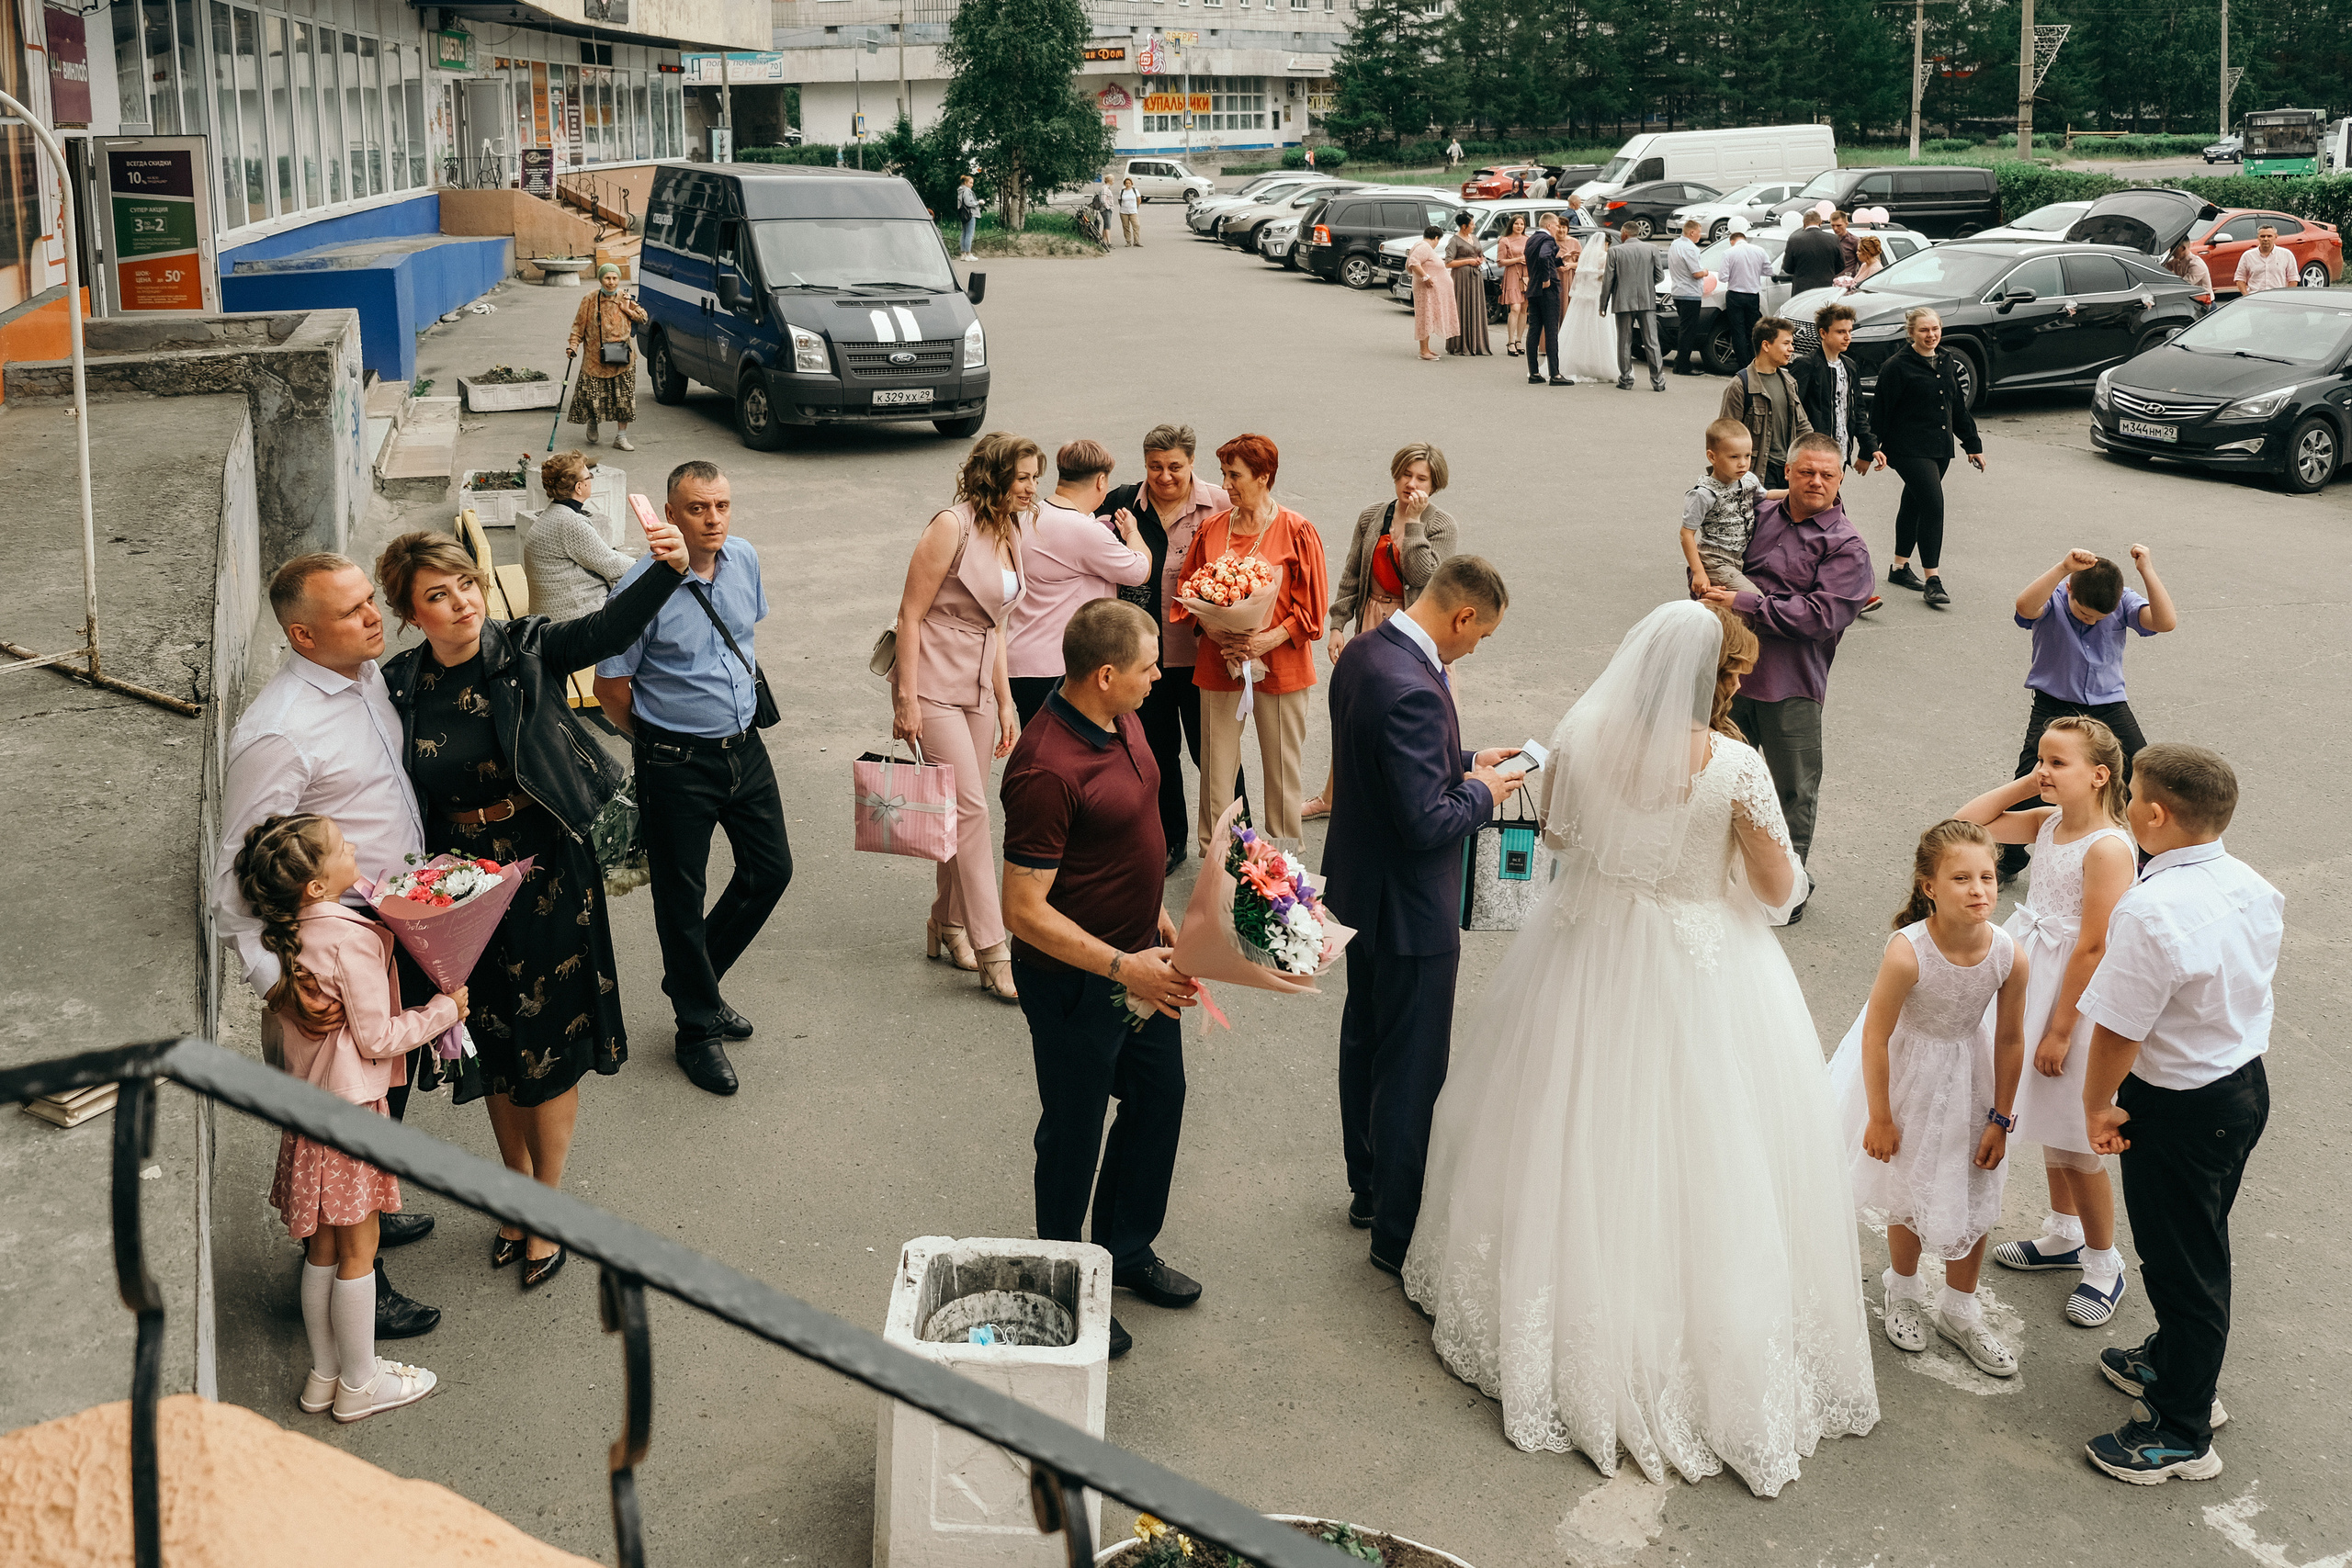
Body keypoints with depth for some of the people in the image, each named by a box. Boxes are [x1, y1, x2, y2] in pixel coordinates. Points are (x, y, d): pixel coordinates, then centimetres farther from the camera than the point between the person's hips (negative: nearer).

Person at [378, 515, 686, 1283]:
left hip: (548, 876, -2)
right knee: (496, 1048, 17)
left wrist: (668, 569, -46)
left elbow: (611, 628, -28)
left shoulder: (527, 651, -12)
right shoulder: (401, 687, -5)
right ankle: (520, 1186, 39)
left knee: (551, 1046, 8)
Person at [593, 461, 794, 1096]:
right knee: (681, 898, 7)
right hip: (676, 764, -6)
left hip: (744, 745, 6)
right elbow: (611, 685, -10)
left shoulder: (744, 559, -2)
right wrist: (656, 741, 3)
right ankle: (698, 1026, 26)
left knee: (771, 870, 14)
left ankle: (696, 978, 36)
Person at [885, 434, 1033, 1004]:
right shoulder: (952, 527, -15)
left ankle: (947, 925, 28)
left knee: (965, 812, 12)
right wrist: (906, 699, -18)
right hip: (934, 686, -8)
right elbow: (910, 615, -15)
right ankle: (992, 953, -8)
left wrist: (1005, 703, 14)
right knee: (970, 809, -10)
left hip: (978, 688, 8)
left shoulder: (1009, 535, 10)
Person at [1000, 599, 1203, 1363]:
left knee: (1160, 1098, 22)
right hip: (1075, 980, -9)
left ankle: (1127, 1250, 44)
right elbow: (1025, 910, -28)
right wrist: (1123, 968, -29)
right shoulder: (1047, 770, -30)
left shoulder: (1120, 721, -2)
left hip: (1138, 959, 9)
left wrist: (1161, 921, 17)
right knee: (1074, 1134, 10)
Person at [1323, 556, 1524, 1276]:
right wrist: (1483, 793, -13)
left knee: (1365, 1040, 23)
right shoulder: (1413, 690, -31)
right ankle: (1397, 1232, 17)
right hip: (1408, 908, -10)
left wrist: (1464, 761, 9)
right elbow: (1426, 824, -30)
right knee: (1412, 1069, 4)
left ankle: (1368, 1188, 41)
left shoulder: (1363, 652, 0)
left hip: (1359, 888, 10)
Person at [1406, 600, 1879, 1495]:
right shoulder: (1735, 767, -22)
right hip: (1701, 977, -4)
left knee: (1575, 1143, 21)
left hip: (1588, 954, 4)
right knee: (1700, 1164, 11)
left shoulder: (1582, 738, -12)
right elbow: (1780, 889, -11)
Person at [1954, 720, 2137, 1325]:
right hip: (2034, 982, 8)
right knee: (2048, 1124, 22)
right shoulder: (2047, 822, 1)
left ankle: (2103, 1263, 22)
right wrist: (2023, 785, -4)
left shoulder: (2108, 848, -22)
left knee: (2073, 1143, 3)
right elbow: (1965, 824, 6)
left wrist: (2060, 1030, -18)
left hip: (2076, 994, -8)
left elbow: (2093, 948, -21)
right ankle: (2064, 1234, 41)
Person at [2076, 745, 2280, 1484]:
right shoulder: (2252, 887, -4)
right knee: (2197, 1247, 27)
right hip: (2246, 1084, 9)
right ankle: (2176, 1365, 48)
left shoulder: (2151, 911, -31)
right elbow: (2250, 985, 10)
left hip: (2178, 1110, -9)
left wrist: (2097, 1102, -9)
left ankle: (2181, 1434, 24)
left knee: (2182, 1262, 8)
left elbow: (2119, 1030, -25)